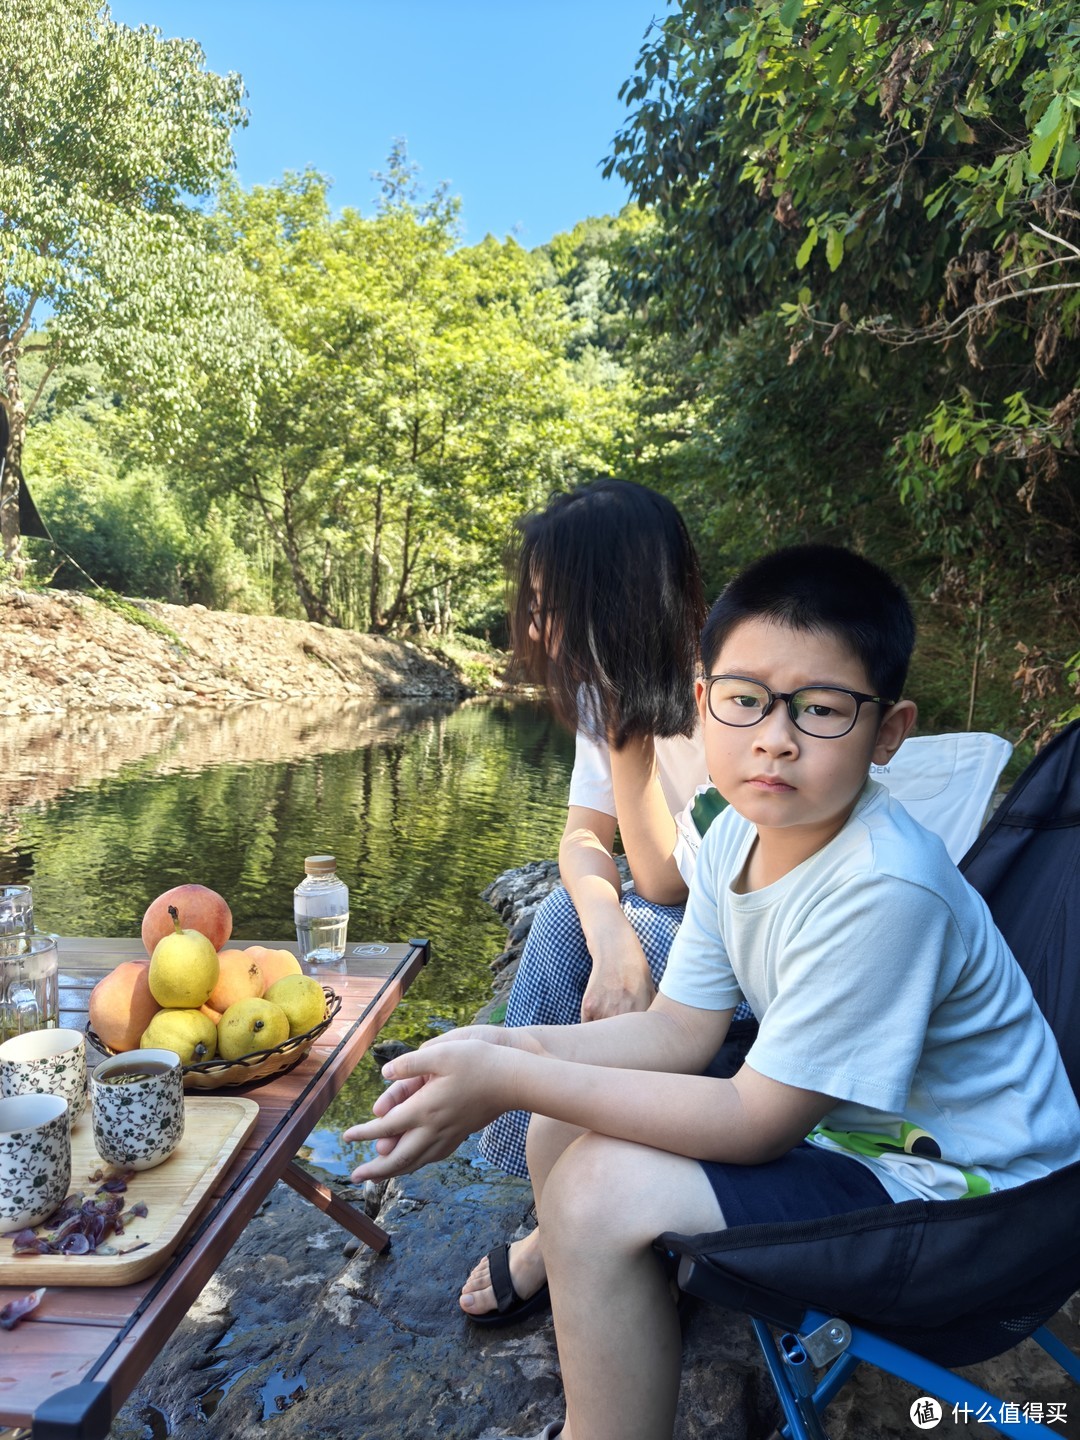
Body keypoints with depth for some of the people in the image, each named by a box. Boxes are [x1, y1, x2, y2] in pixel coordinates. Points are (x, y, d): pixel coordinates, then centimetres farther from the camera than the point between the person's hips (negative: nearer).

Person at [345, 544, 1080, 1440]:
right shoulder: (739, 833, -5)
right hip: (835, 1116, 8)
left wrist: (508, 1080, -27)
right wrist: (513, 1052, -16)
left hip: (952, 1179, -8)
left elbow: (757, 1121, -27)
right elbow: (678, 1033, 0)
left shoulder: (884, 887, -32)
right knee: (561, 1133, 4)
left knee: (603, 1194, -23)